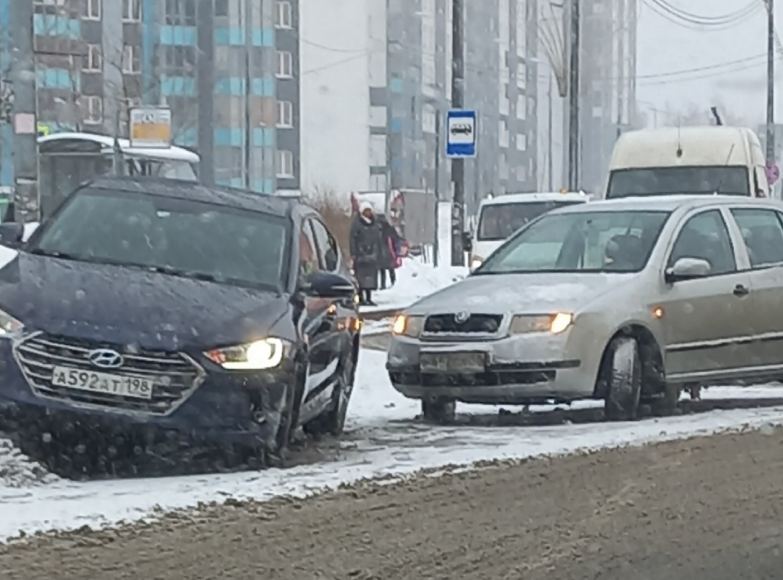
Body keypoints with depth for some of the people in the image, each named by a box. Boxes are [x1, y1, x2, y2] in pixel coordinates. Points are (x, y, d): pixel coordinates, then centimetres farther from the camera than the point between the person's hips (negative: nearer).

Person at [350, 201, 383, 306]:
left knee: (371, 276, 5)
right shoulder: (357, 224, -4)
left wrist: (380, 253, 15)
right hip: (361, 255, -6)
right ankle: (361, 298, -4)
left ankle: (369, 298, 11)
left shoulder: (374, 224, 14)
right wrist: (353, 254, -14)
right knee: (361, 276, -7)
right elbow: (353, 239, -7)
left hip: (372, 253, 6)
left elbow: (379, 240, 19)